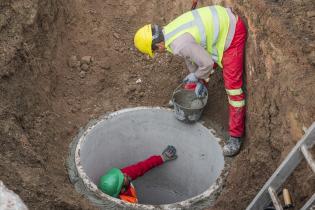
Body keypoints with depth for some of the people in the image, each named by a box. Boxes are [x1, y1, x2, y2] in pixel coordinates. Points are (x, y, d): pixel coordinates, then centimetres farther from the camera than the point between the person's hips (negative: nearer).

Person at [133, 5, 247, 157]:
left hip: (232, 33, -9)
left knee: (232, 84, -9)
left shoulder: (180, 45, -32)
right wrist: (199, 81, 16)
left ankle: (236, 135, 0)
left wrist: (195, 77, -4)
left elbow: (207, 64, -25)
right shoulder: (169, 32, -1)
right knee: (197, 62, 22)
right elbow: (191, 55, 12)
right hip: (220, 23, 9)